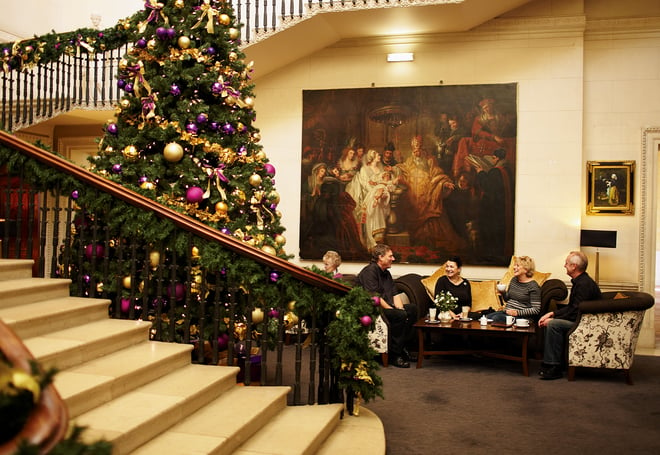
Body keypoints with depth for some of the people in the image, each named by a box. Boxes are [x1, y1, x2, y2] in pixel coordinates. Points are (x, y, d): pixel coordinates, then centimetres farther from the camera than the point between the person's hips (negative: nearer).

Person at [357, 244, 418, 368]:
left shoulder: (386, 273, 19)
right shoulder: (369, 271, -12)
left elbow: (395, 295, 14)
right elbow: (375, 297, -21)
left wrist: (400, 308, -4)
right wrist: (393, 310, -21)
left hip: (387, 307, 10)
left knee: (412, 308, 0)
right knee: (400, 315, -29)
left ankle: (401, 347, 4)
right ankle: (394, 354, -19)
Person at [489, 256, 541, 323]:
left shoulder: (533, 286, -8)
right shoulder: (514, 280, 14)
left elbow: (536, 310, -13)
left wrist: (517, 312, -21)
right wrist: (503, 293, 3)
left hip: (521, 316, -7)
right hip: (506, 312, 7)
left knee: (496, 318, -31)